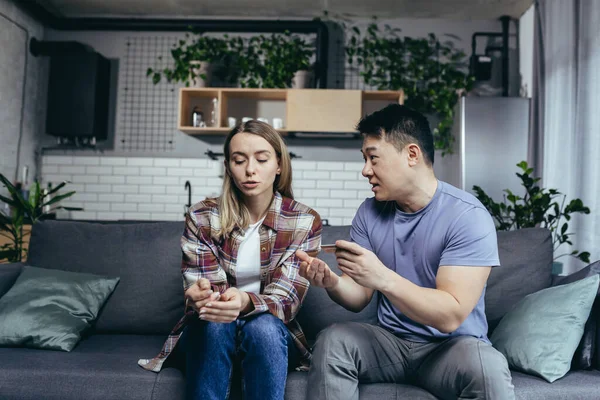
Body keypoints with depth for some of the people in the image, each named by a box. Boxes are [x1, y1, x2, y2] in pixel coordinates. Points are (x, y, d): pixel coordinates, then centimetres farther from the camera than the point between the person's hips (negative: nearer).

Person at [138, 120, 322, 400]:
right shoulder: (201, 218, -6)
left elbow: (285, 300, -15)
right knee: (214, 324, -33)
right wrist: (200, 297, -38)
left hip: (271, 335, 0)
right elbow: (201, 290, -11)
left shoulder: (305, 222, -8)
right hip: (211, 334, 1)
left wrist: (245, 302, -38)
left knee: (262, 327, -34)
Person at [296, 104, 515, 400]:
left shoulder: (468, 216, -16)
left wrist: (383, 278, -36)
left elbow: (451, 316, -23)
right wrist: (333, 283, -21)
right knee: (332, 341, -23)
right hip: (390, 341, 4)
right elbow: (360, 298, 2)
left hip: (450, 345, -4)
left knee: (488, 368, -35)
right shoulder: (370, 212, 1)